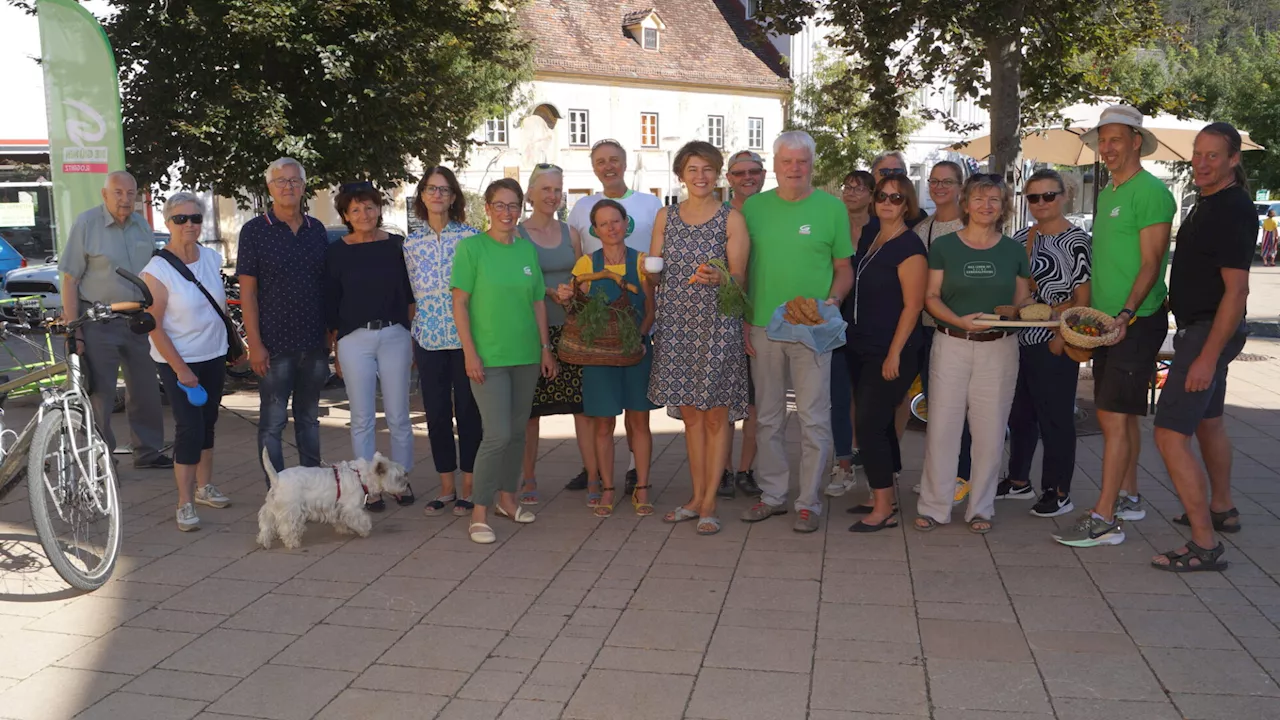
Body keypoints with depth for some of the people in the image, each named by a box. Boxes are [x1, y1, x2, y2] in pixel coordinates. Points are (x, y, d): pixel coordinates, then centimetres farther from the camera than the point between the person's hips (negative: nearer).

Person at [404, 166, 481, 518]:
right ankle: (446, 487, 20)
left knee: (468, 410, 2)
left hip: (465, 336, -3)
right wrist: (412, 340, 11)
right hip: (428, 339, 3)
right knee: (436, 413, 8)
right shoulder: (412, 243, 9)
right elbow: (413, 295, 14)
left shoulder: (470, 236, -1)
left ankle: (468, 488, 13)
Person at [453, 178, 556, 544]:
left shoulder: (527, 248, 9)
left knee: (517, 431, 12)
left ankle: (506, 496, 29)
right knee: (498, 435, -11)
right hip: (488, 357, -5)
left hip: (526, 356, 5)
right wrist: (470, 353, -12)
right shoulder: (471, 247, -5)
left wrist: (545, 348, 11)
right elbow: (460, 303, -7)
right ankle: (479, 512, 0)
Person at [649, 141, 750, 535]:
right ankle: (696, 496, 19)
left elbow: (738, 277, -5)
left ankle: (709, 502, 7)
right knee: (690, 412, 9)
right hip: (676, 323, 4)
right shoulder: (665, 217, 11)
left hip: (717, 323, -4)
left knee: (716, 413, -1)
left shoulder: (731, 218, 0)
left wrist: (718, 278, -25)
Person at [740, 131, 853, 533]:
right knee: (768, 419, 11)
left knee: (814, 419, 0)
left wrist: (831, 302, -12)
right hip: (762, 329, 3)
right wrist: (743, 320, 5)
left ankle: (809, 502, 11)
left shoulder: (832, 207, 2)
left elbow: (844, 269, 6)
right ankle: (773, 495, 23)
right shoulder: (753, 207, 7)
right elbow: (741, 269, 11)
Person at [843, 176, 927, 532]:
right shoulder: (869, 242, 13)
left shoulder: (909, 246, -11)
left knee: (870, 425, -10)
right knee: (876, 424, 12)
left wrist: (894, 354, -18)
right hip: (861, 349, 8)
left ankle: (884, 510, -2)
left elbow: (912, 305, -15)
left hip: (890, 354, -8)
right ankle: (881, 498, 22)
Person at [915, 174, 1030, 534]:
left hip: (999, 348, 1)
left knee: (990, 429, 4)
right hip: (951, 345, -1)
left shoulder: (1013, 250, 8)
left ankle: (981, 508, 17)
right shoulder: (944, 246, 3)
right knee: (942, 425, -1)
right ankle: (934, 506, 10)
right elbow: (931, 297, 0)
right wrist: (959, 320, -17)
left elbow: (1022, 300, 12)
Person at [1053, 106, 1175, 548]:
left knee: (1115, 415, -10)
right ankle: (1128, 498, 28)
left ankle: (1105, 520, -8)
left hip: (1137, 321, -9)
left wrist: (1125, 315, -27)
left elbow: (1151, 264, -18)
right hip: (1108, 321, 9)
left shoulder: (1150, 192, -12)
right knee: (1120, 415, 16)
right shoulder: (1107, 195, 16)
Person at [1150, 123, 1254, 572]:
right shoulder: (1208, 203, 11)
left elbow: (1236, 289, -23)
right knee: (1208, 422, 23)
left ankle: (1204, 544, -11)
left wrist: (1208, 357, -26)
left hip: (1211, 331, -11)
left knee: (1170, 435, -14)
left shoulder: (1234, 210, -19)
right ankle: (1221, 510, 41)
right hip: (1199, 327, 11)